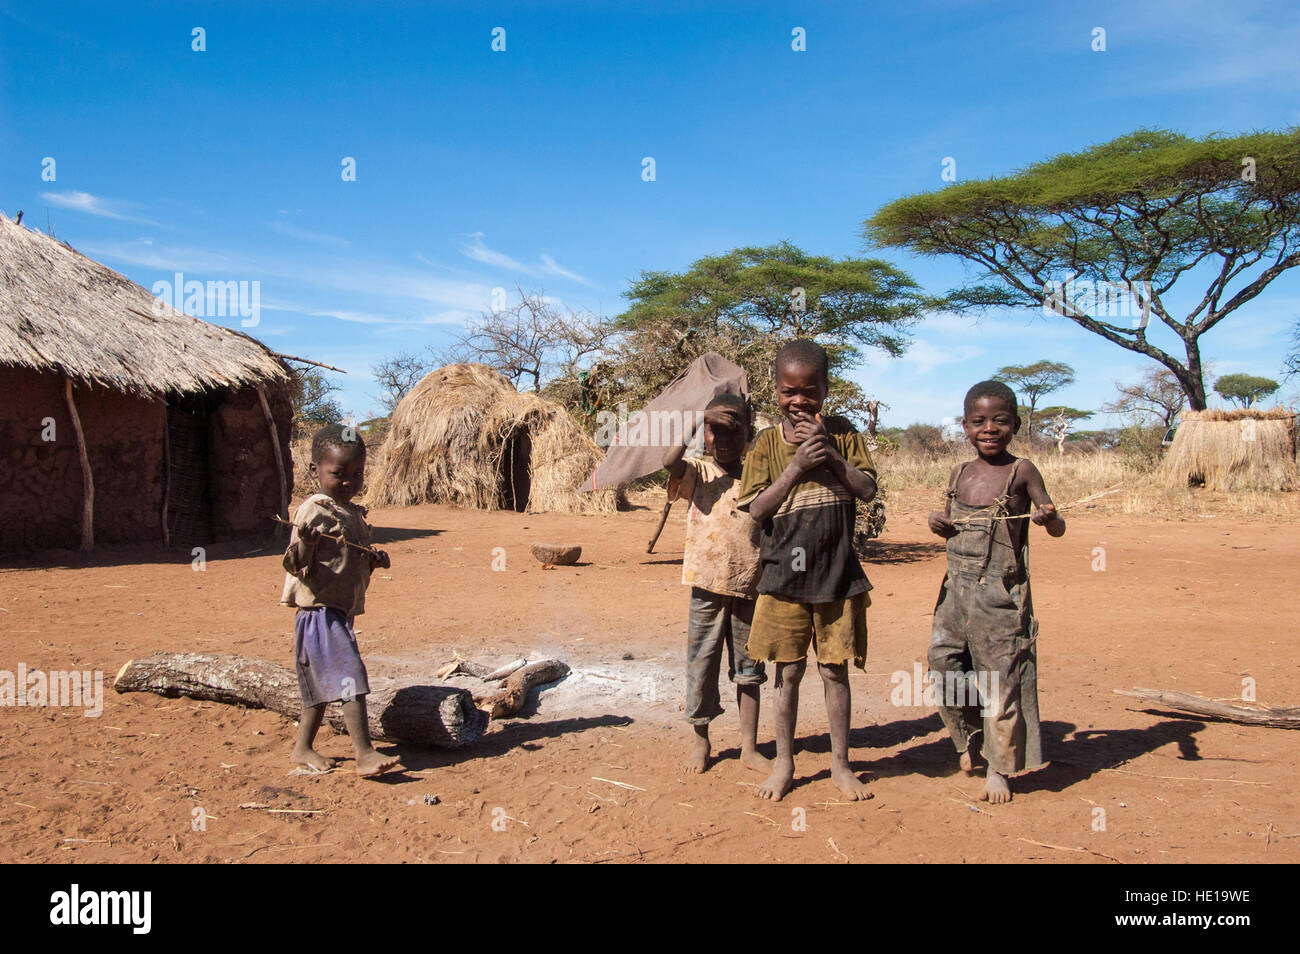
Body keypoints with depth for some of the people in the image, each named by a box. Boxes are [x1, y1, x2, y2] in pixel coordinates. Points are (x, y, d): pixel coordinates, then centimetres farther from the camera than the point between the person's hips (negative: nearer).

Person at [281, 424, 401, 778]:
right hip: (320, 608, -9)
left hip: (343, 610, 9)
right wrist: (304, 543, -38)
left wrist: (375, 559, 4)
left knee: (324, 683, 17)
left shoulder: (355, 514, 13)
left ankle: (303, 748, 30)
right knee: (351, 677, -14)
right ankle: (364, 754, -13)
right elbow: (295, 566, -18)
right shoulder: (313, 511, -13)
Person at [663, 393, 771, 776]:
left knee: (749, 670, 10)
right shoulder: (699, 472, 0)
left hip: (750, 587, 2)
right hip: (707, 586, -2)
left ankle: (749, 746, 21)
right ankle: (700, 741, 23)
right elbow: (671, 462, -24)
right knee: (702, 663, 6)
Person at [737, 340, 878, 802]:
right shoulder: (767, 443, 0)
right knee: (788, 670, 7)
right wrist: (797, 465, -17)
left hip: (837, 574, 0)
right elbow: (757, 509, -8)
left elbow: (867, 490, -5)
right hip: (784, 575, 0)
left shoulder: (841, 433, 2)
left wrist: (829, 453, -16)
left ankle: (841, 764, 23)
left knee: (834, 669, 8)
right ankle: (783, 763, 23)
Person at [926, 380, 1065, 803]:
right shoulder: (960, 474, 9)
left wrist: (1048, 517, -25)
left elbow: (1058, 528, -2)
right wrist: (938, 524, -1)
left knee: (999, 679, 2)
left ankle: (998, 769, 17)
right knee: (943, 666, 6)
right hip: (956, 589, 5)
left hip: (1000, 595, -5)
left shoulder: (1021, 471, -5)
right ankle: (967, 738, 33)